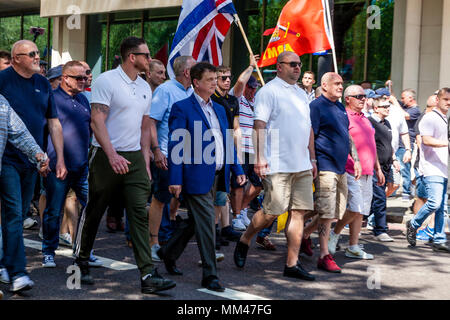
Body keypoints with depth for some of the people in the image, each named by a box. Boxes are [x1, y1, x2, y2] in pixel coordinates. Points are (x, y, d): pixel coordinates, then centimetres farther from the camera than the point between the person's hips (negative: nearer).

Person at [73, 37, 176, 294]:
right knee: (94, 212, 7)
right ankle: (82, 261, 27)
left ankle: (148, 275, -7)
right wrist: (112, 155, -24)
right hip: (106, 156, -5)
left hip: (134, 157, 5)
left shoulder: (145, 87, 13)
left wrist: (145, 162, 11)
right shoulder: (107, 81, -8)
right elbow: (97, 121, -15)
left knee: (140, 214, -4)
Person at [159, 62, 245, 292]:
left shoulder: (219, 109, 17)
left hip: (216, 176, 8)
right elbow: (175, 146, -11)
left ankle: (169, 253, 36)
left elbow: (228, 142, 20)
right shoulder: (182, 108, -6)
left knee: (196, 220, 16)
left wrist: (237, 170, 12)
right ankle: (209, 274, 2)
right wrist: (175, 179, -16)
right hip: (196, 176, -8)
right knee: (206, 222, -6)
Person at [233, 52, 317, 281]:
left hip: (302, 165, 7)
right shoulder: (269, 91, -5)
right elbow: (259, 126, -13)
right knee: (272, 211, -6)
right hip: (277, 165, -7)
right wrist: (259, 158, -21)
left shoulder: (301, 94, 19)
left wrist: (312, 159, 20)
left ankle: (292, 264, 7)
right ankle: (243, 242, 20)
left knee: (299, 211, 3)